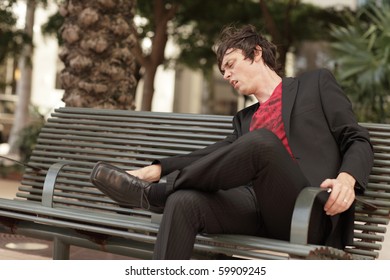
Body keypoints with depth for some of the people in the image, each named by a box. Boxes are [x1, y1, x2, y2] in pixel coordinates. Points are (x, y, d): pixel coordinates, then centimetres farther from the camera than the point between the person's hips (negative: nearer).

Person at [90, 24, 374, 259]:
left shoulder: (316, 83, 16)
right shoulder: (246, 119, 31)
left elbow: (358, 141, 7)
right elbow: (216, 155, 18)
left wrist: (346, 178, -15)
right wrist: (157, 168, 2)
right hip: (258, 207, 5)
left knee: (259, 141, -31)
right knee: (184, 202, -24)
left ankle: (153, 194, -15)